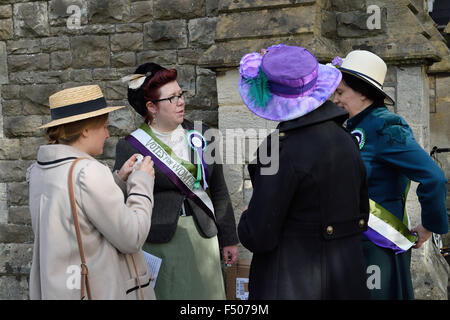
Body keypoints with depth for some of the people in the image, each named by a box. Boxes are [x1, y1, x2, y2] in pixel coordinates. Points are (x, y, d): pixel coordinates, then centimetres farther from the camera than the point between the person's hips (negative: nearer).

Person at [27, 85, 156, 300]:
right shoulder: (89, 173, -21)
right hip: (101, 291, -8)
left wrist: (120, 180, 8)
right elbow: (132, 239, -17)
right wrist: (142, 183, -6)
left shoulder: (39, 171, 4)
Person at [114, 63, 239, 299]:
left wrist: (229, 238, 11)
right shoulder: (130, 148, -5)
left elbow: (219, 191, 11)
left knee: (207, 293, 6)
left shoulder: (201, 135, 7)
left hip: (203, 236, 3)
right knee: (165, 294, 1)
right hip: (158, 243, -3)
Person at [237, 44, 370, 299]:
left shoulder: (282, 148, -21)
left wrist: (246, 220, 2)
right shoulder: (344, 138, 2)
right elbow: (362, 210, 11)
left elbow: (258, 237, -19)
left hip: (291, 282, -7)